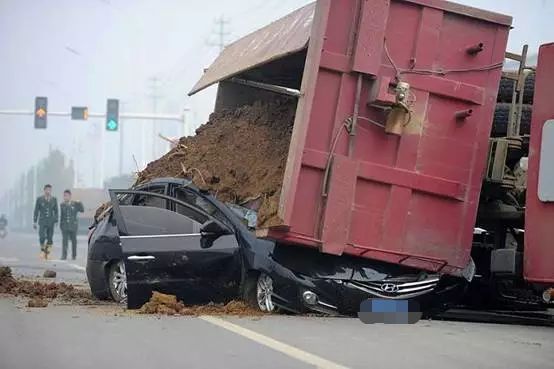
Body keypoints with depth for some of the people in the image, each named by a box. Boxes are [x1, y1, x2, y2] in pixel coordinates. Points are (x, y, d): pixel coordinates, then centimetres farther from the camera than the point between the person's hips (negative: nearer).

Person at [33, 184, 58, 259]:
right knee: (42, 237, -16)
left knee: (49, 239, 0)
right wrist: (34, 222, 0)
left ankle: (47, 253, 10)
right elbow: (36, 211, 3)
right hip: (42, 221, -2)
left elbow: (56, 211, 9)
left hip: (51, 222, 2)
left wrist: (56, 221, 3)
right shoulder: (39, 199, 0)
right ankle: (42, 249, 8)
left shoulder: (54, 199, 4)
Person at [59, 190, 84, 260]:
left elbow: (82, 210, -8)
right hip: (65, 226, 1)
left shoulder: (75, 204, -1)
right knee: (65, 240, -8)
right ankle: (64, 255, -9)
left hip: (73, 225, -1)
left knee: (73, 240, 8)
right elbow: (61, 215, 11)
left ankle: (74, 255, 19)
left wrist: (80, 203, -20)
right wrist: (60, 225, 10)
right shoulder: (62, 205, 5)